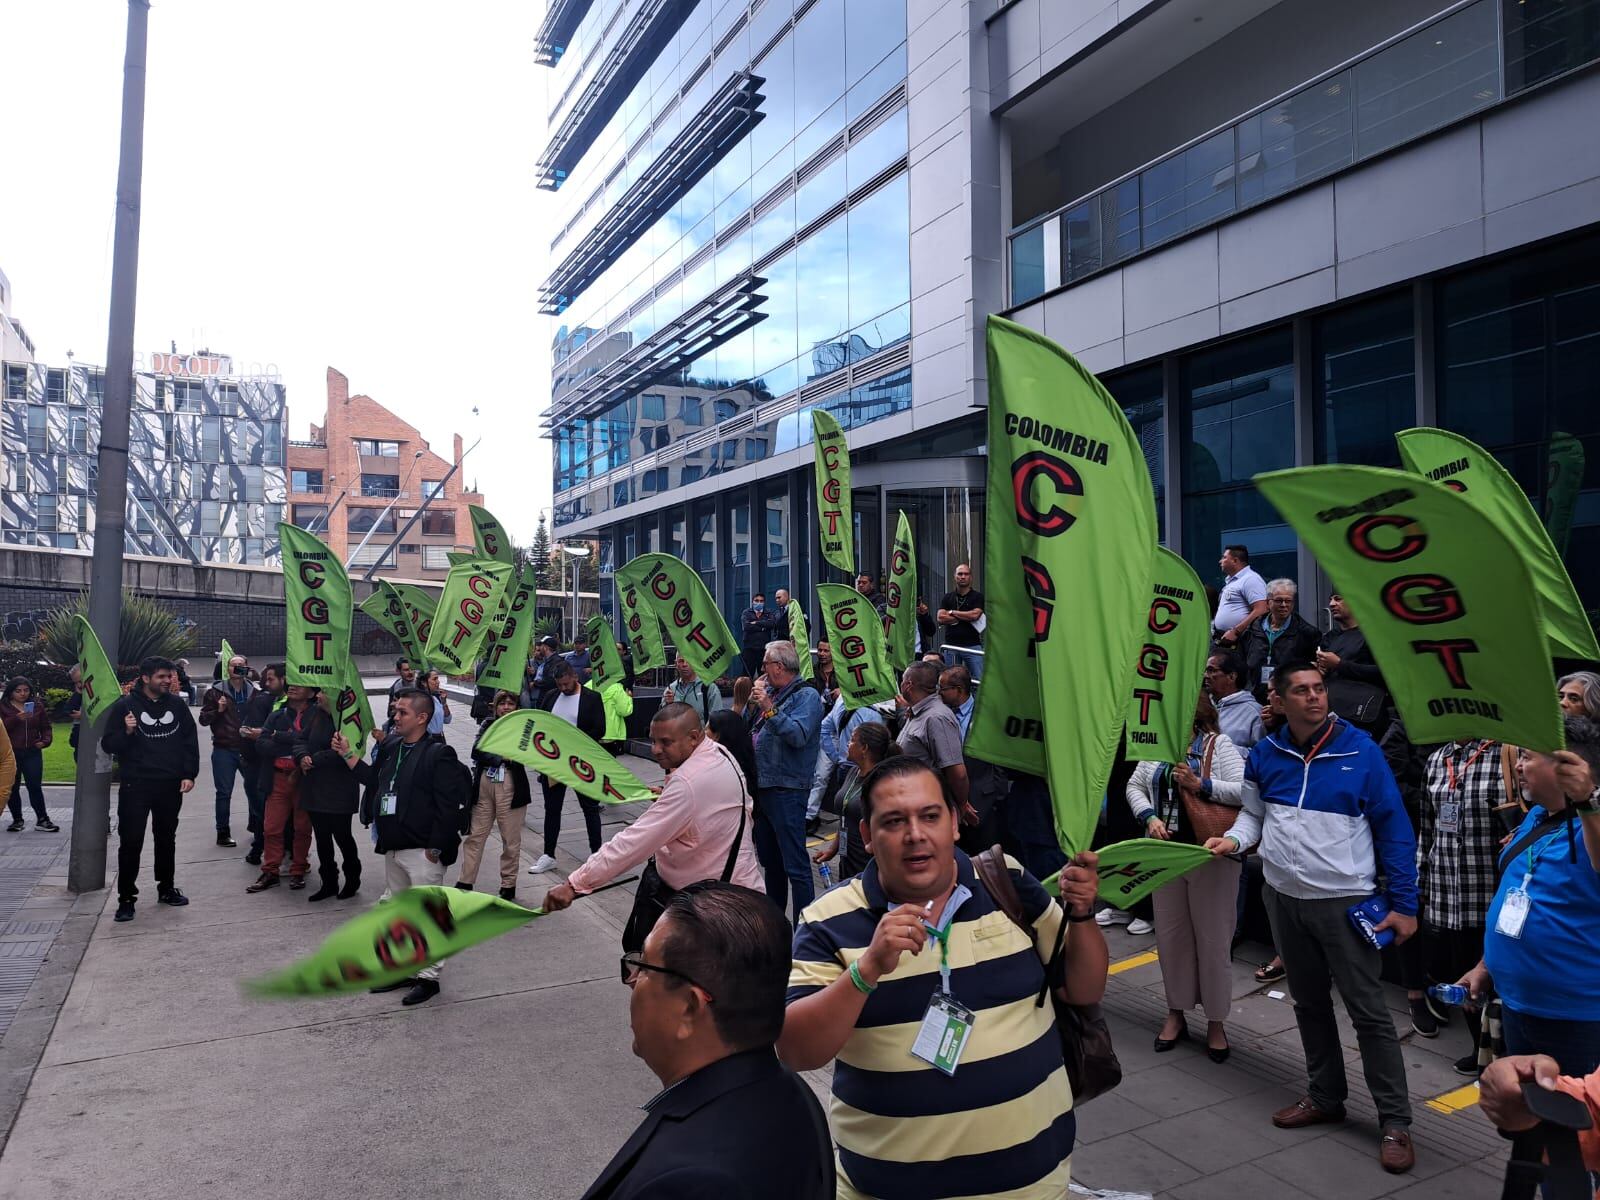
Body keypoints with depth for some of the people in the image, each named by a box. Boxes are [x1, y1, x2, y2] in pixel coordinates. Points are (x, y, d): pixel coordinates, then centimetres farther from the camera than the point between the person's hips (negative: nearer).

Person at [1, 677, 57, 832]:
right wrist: (16, 718, -24)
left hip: (32, 753, 1)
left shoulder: (37, 706, 9)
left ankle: (42, 820, 2)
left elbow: (46, 726, 14)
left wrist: (45, 741, -3)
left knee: (35, 787, -2)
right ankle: (17, 820, 17)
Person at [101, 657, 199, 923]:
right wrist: (127, 732, -24)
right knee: (130, 842, -2)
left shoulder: (177, 705, 5)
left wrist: (189, 774, 1)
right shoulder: (125, 705, -5)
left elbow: (190, 741, 9)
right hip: (135, 786, -4)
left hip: (170, 786, 4)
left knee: (166, 839, 15)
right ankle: (126, 899, 8)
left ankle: (166, 888, 28)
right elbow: (107, 744, -5)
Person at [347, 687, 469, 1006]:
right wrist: (349, 756, 10)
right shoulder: (391, 746, 8)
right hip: (392, 847, 8)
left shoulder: (438, 755, -17)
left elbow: (448, 807, -19)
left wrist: (435, 848, -18)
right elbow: (375, 780, 18)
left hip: (422, 851, -8)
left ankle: (428, 977, 13)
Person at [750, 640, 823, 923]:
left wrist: (769, 709, -26)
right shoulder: (771, 692, 15)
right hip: (762, 787, 9)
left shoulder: (806, 696, -11)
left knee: (794, 865, -6)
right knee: (769, 860, 19)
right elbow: (750, 730, 16)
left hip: (787, 790, -9)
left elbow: (799, 736, -26)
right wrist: (751, 702, 5)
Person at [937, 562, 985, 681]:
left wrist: (952, 612, 1)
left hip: (972, 645, -2)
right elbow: (941, 618, 0)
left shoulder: (978, 596, 6)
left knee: (979, 680, -8)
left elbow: (975, 615, -10)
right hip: (951, 646, 3)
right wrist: (966, 617, -4)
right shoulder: (948, 597, 14)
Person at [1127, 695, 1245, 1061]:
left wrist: (1201, 785, -22)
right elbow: (1135, 786, 11)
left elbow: (1245, 790, -16)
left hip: (1211, 855, -5)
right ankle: (1176, 1014, 27)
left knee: (1212, 938, 5)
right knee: (1170, 935, 12)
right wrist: (1150, 817, -4)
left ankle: (1216, 1022, 20)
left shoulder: (1219, 744, -7)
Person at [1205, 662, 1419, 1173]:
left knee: (1368, 1011, 0)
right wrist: (1235, 839, -10)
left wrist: (1404, 902, -10)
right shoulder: (1265, 754, -1)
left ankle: (1396, 1122, 13)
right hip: (1284, 898, 5)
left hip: (1345, 901, -4)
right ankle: (1326, 1097, 34)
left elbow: (1393, 826, -9)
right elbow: (1253, 812, 11)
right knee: (1309, 1003, 18)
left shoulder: (1359, 749, -12)